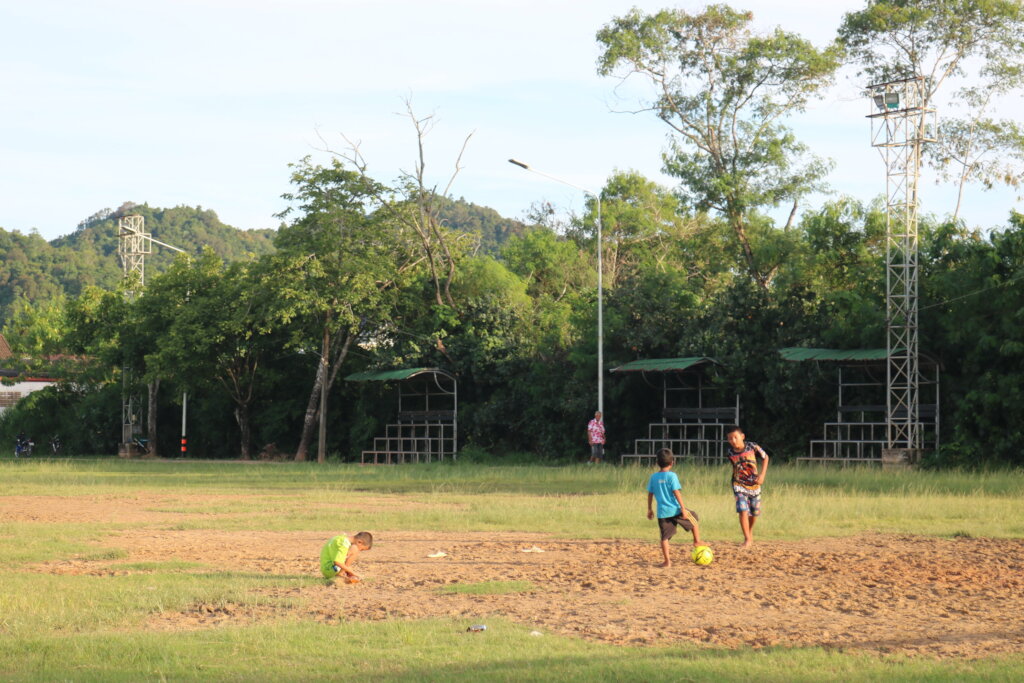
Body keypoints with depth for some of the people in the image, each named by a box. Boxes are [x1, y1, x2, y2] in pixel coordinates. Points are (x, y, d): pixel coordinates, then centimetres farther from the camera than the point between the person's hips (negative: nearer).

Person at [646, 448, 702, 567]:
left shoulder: (653, 477, 4)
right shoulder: (672, 476, -9)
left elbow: (650, 494, 9)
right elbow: (676, 493, -14)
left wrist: (650, 509, 20)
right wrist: (683, 508, -11)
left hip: (662, 513, 4)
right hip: (675, 510, -3)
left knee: (665, 537, 7)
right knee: (694, 520, 22)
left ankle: (667, 561, 3)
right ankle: (697, 542, 25)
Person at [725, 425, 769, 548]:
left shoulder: (752, 447, -14)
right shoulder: (730, 453, -9)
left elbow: (765, 457, 0)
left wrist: (762, 474, -7)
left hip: (754, 484, 1)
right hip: (739, 485, -1)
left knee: (755, 512, 12)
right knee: (743, 510, -17)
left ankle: (750, 532, 41)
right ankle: (747, 539, -12)